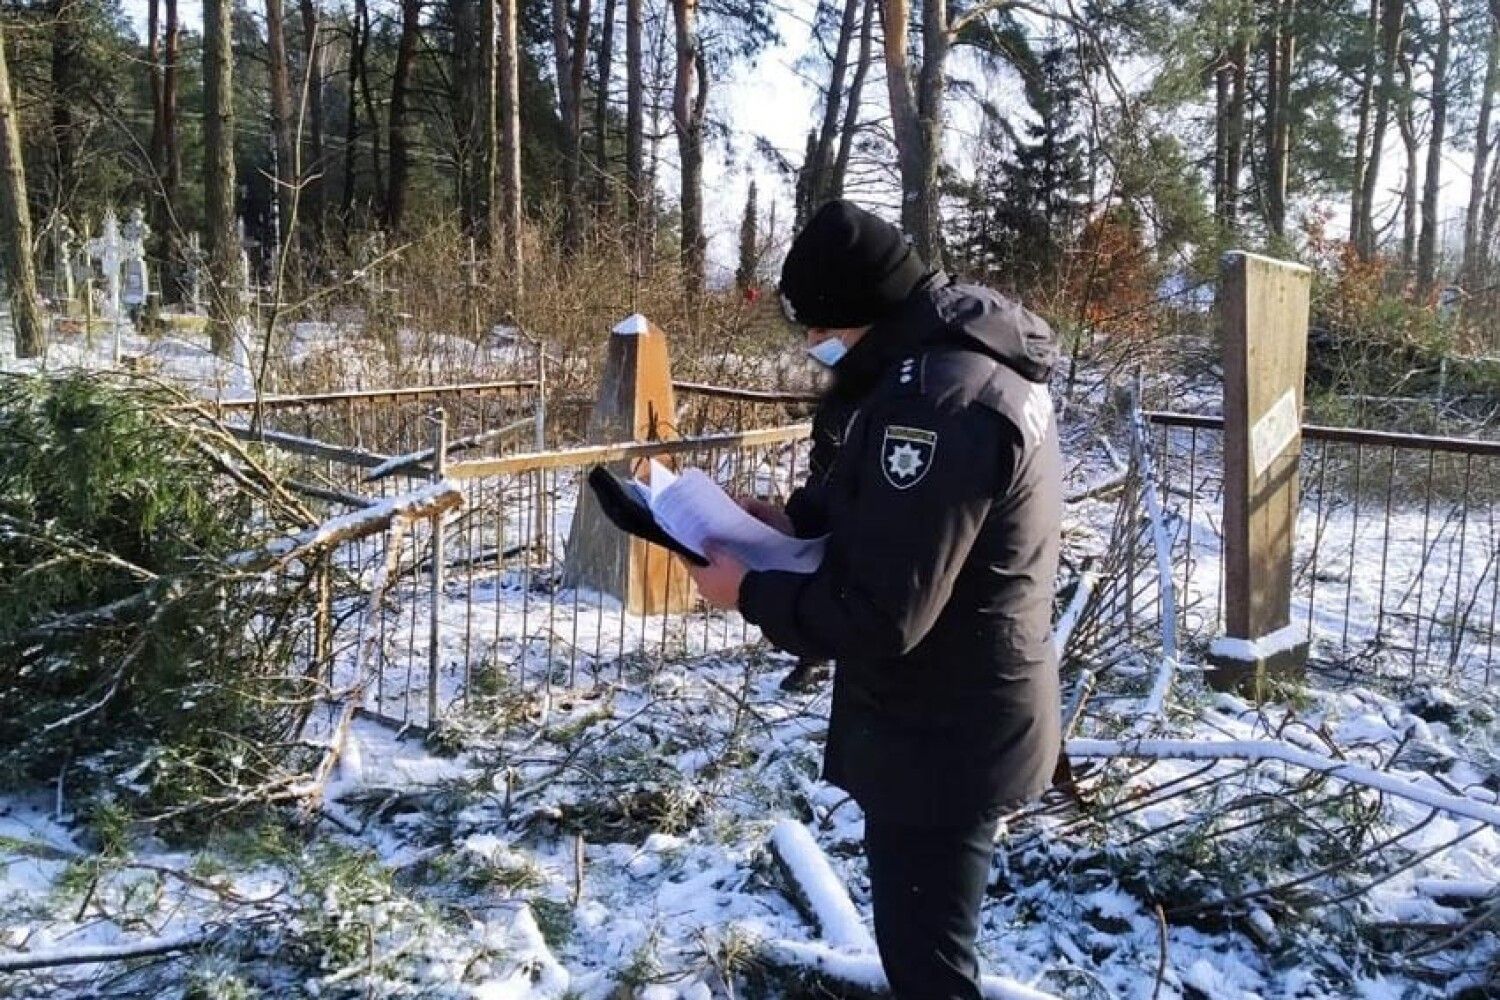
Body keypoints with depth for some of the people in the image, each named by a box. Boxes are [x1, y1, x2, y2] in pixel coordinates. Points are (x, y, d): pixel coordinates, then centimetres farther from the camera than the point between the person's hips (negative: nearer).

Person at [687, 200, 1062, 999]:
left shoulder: (937, 397, -30)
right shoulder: (968, 356, 4)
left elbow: (878, 615, -30)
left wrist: (749, 592, -15)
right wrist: (801, 515, 5)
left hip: (940, 734, -10)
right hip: (962, 716, 10)